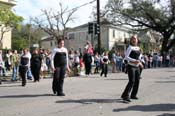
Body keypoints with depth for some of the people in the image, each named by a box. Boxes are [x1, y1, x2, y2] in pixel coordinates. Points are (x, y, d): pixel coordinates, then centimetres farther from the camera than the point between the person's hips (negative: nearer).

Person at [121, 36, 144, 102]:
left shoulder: (138, 48, 13)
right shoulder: (130, 48, -9)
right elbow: (126, 57, -17)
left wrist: (140, 63, 9)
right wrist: (134, 60, -25)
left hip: (137, 67, 8)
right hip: (131, 66, -8)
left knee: (137, 81, 10)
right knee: (132, 81, -14)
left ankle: (133, 95, 22)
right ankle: (125, 95, -10)